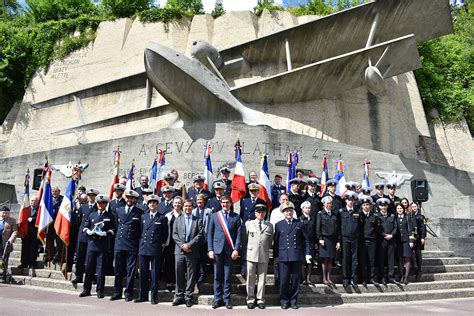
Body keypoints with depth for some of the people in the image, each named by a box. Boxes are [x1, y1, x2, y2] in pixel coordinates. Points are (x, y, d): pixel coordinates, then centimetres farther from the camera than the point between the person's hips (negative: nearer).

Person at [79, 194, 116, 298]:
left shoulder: (110, 216, 5)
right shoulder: (91, 215, 15)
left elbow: (113, 230, 2)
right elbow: (85, 227, 15)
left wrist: (105, 233, -15)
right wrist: (89, 232, -5)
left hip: (103, 245, -3)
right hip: (91, 243, 3)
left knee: (101, 268, 0)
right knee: (89, 267, 6)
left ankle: (100, 290, 10)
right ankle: (86, 289, 18)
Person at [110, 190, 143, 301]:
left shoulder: (140, 212, -2)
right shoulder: (119, 210, 11)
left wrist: (137, 240, -1)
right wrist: (118, 236, 14)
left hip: (132, 246, -4)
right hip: (119, 244, 4)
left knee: (130, 271, 2)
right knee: (118, 270, 10)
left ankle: (128, 294, 12)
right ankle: (117, 293, 21)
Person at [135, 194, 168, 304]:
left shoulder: (162, 218, 1)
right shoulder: (143, 216, 13)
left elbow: (165, 234, 4)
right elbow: (141, 231, 17)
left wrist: (161, 244, -1)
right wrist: (142, 243, 10)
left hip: (156, 250, -4)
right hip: (143, 248, 4)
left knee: (154, 273, 1)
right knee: (143, 273, 9)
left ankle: (154, 297, 9)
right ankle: (143, 295, 19)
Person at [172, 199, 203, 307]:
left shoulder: (198, 220, 7)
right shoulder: (177, 220, 13)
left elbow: (200, 235, -2)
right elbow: (174, 235, 5)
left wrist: (189, 245, -12)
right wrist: (182, 245, -9)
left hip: (192, 252, -1)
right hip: (179, 251, 1)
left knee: (191, 275, 2)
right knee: (179, 274, 4)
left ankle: (188, 297, 10)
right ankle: (179, 296, 14)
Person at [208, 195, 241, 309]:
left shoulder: (236, 217, 5)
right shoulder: (215, 216, 8)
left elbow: (238, 234, 1)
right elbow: (210, 234, 7)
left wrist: (236, 249, -8)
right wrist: (210, 249, -1)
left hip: (230, 250, -1)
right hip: (217, 249, 1)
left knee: (227, 277, 4)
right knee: (217, 276, 6)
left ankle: (227, 299, 14)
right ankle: (217, 298, 16)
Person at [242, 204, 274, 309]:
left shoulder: (270, 226, 9)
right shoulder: (248, 224, 6)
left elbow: (270, 242, 15)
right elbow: (244, 240, 9)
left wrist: (266, 250, 10)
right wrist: (245, 252, 7)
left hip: (264, 256, 1)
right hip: (251, 255, -1)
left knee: (262, 279, 6)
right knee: (250, 278, 4)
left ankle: (260, 299, 17)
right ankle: (250, 299, 16)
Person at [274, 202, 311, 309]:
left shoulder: (299, 224, 9)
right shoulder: (279, 225, 8)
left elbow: (306, 240, 9)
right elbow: (276, 242, 8)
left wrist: (307, 254, 2)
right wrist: (276, 255, 5)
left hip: (297, 256, 1)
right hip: (284, 256, -1)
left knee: (295, 280, 6)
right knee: (284, 280, 0)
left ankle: (293, 301, 20)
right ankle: (284, 301, 16)